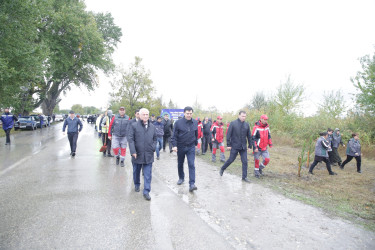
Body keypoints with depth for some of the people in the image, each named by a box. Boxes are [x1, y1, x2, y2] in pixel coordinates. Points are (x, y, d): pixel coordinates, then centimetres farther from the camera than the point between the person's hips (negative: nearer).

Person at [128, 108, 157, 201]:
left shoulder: (152, 127, 8)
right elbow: (130, 139, -7)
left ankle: (146, 191, 7)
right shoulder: (134, 126, -4)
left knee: (148, 174, 0)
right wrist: (133, 151, -14)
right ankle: (137, 185, 42)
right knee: (136, 171, 18)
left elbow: (155, 139, 17)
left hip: (149, 155, 2)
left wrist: (153, 148, 3)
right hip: (137, 154, -1)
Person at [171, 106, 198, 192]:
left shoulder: (195, 123, 0)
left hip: (191, 147, 1)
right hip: (180, 147, 0)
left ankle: (192, 184, -7)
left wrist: (195, 143, 18)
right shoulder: (178, 123, -10)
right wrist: (174, 145, -18)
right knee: (180, 164, 16)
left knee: (191, 165, -8)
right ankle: (181, 178, 38)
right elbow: (174, 135, -9)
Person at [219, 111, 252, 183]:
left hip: (243, 147, 4)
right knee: (231, 160, 5)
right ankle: (222, 169, 29)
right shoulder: (233, 123, -6)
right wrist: (228, 145, -9)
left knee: (245, 161, 2)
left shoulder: (247, 125, 5)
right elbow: (228, 134, -5)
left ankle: (244, 177, 13)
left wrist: (250, 146, 10)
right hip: (234, 146, -3)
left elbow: (249, 136, 12)